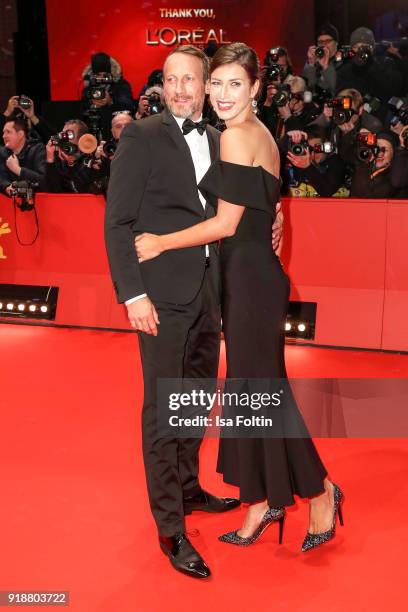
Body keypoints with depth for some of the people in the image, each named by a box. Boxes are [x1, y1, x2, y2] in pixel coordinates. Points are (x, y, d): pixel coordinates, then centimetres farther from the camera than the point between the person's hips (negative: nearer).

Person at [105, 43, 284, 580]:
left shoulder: (216, 140, 11)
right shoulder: (141, 137, -7)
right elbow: (117, 223, -11)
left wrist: (266, 226, 0)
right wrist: (133, 294, -17)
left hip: (208, 291, 7)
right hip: (162, 294, -6)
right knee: (162, 409, 1)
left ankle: (188, 488, 37)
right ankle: (170, 528, 11)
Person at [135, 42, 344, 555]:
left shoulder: (236, 137, -14)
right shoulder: (260, 134, 14)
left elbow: (227, 223, -17)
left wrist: (161, 243, -9)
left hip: (249, 278, -9)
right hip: (253, 273, 10)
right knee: (250, 388, 13)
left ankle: (318, 491, 18)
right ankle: (264, 500, 24)